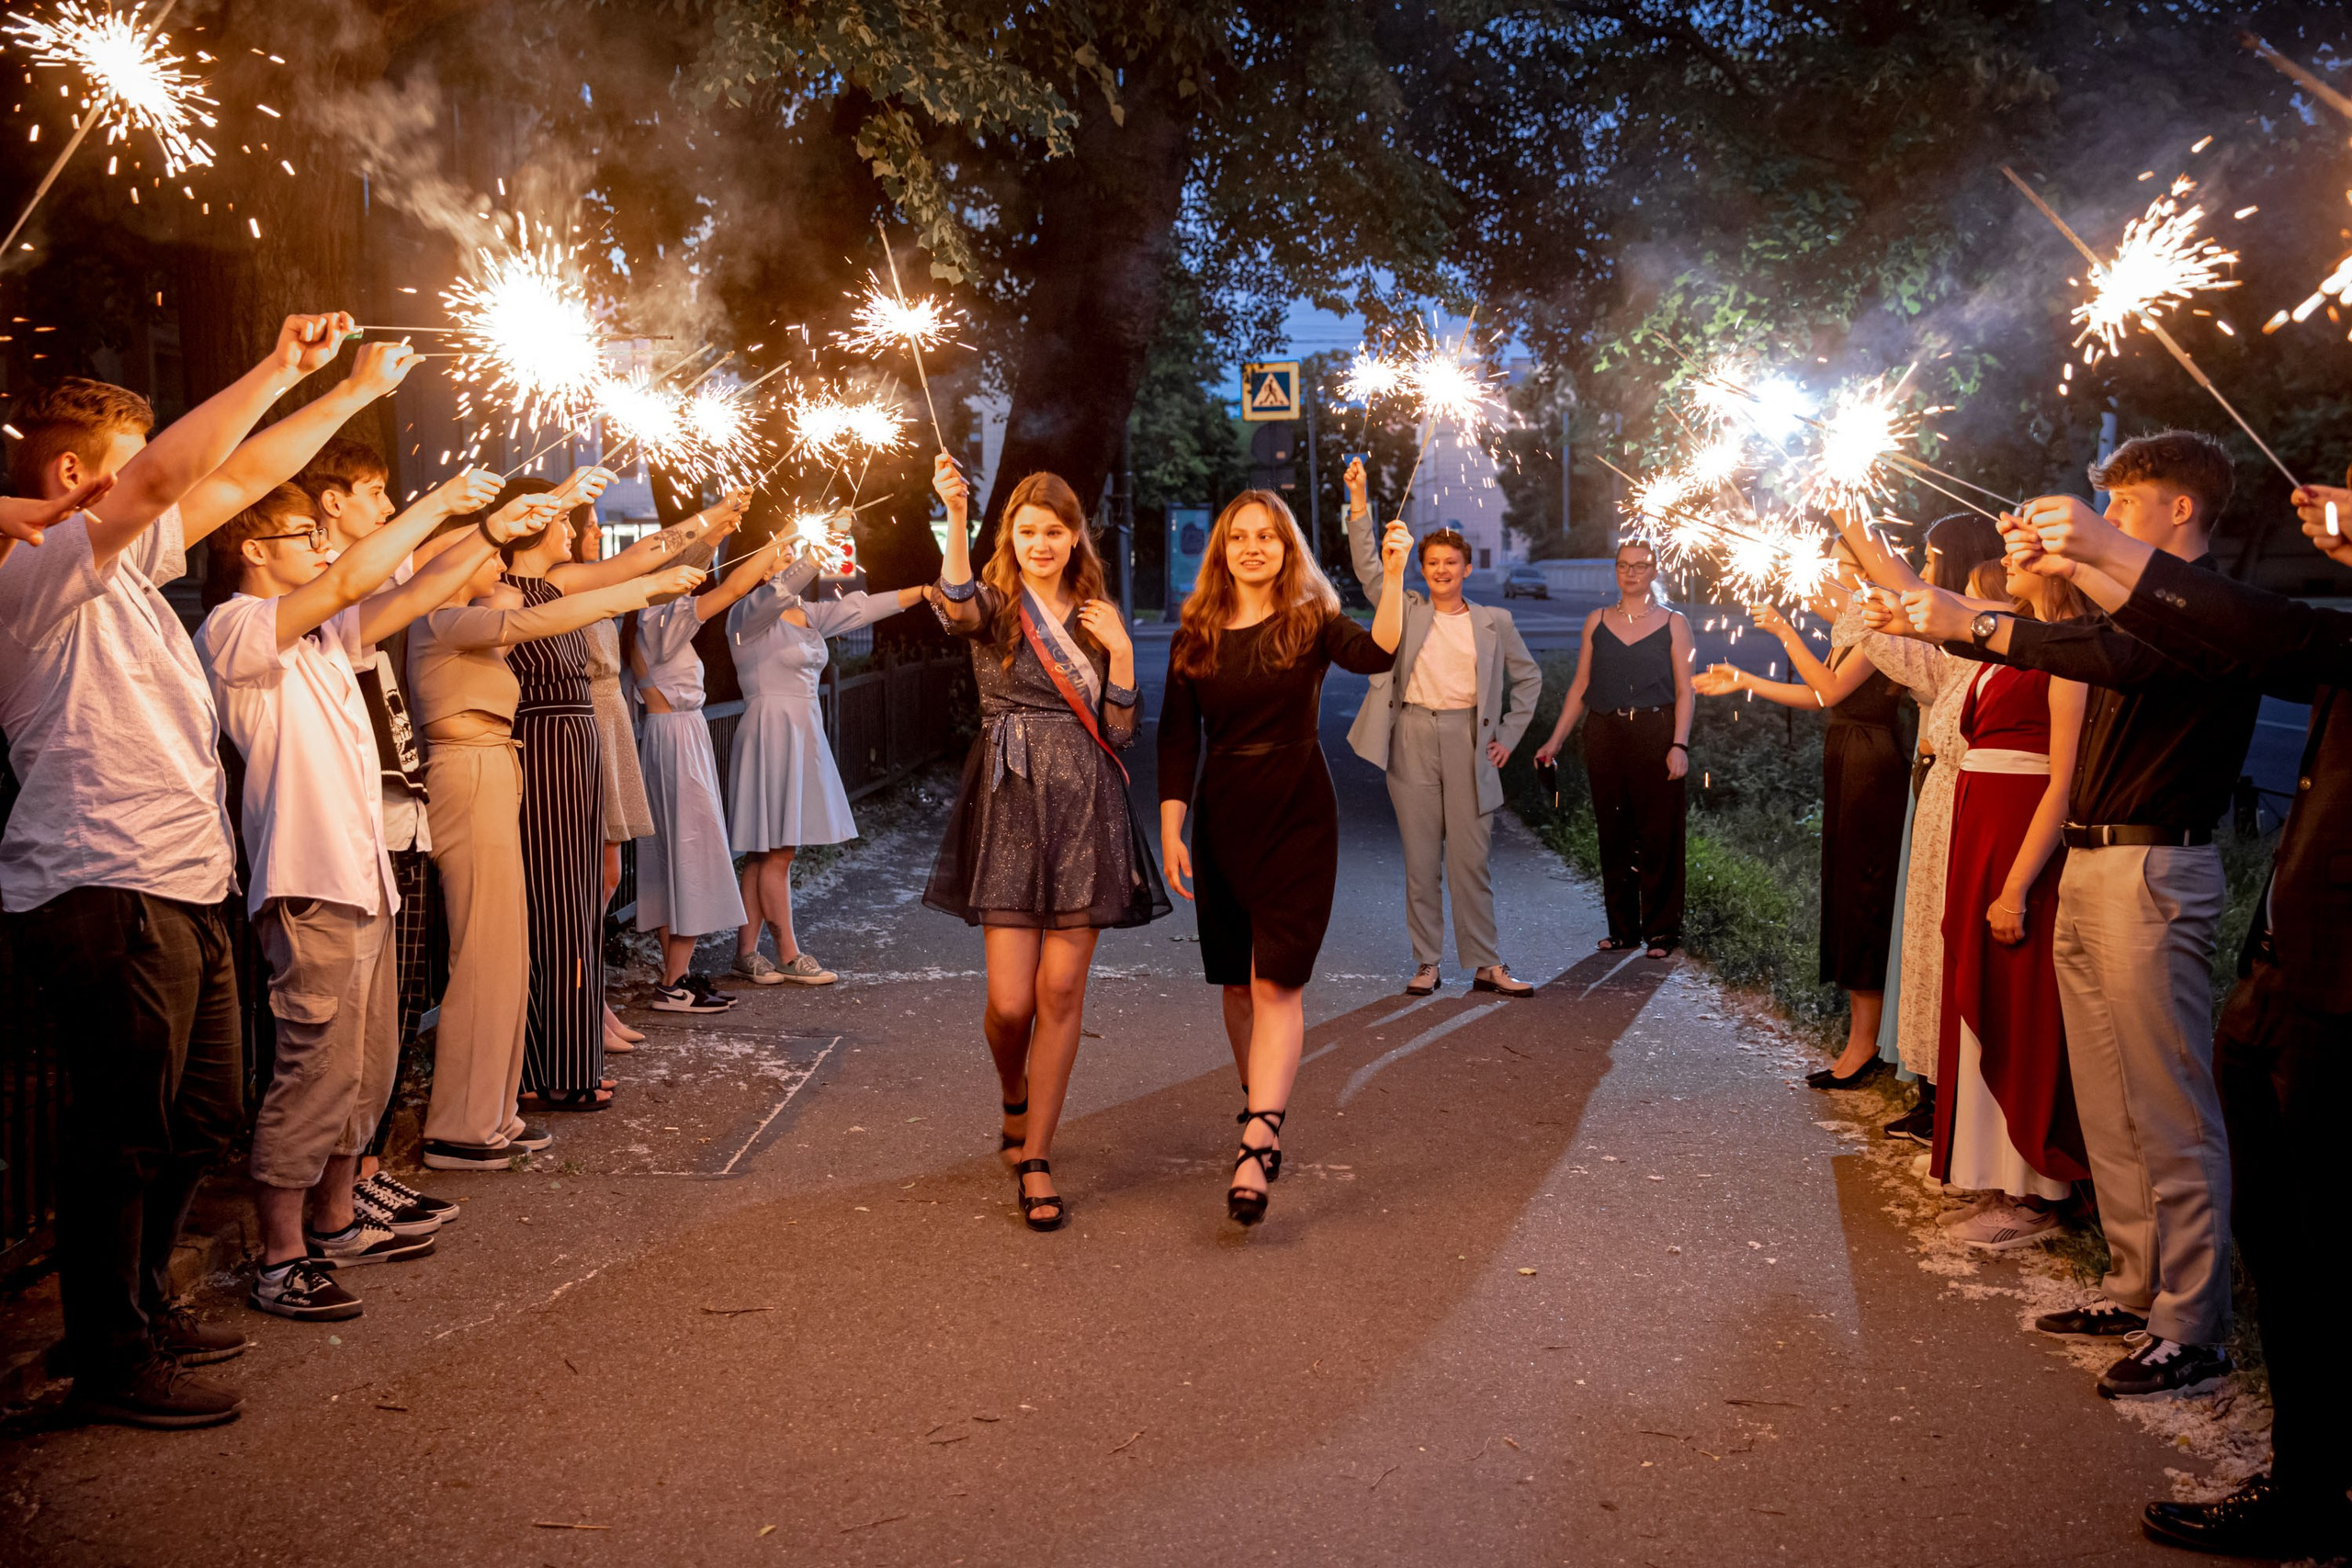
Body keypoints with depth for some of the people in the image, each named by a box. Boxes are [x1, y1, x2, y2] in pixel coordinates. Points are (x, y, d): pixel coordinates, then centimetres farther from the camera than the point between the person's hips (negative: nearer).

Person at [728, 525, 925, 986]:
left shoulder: (808, 614, 14)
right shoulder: (749, 614, -8)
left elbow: (859, 607, 16)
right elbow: (782, 589, -28)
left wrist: (930, 590, 14)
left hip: (802, 732, 8)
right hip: (771, 731, -8)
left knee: (765, 851, 8)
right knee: (777, 850, -3)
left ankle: (746, 951, 10)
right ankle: (788, 956, 3)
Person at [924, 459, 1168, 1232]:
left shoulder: (1099, 618, 13)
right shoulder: (996, 604, 2)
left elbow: (1119, 735, 11)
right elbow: (957, 606, -25)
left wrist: (1119, 653, -3)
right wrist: (956, 519, -41)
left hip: (1085, 811, 3)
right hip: (1011, 807, -2)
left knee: (1061, 990, 0)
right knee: (1010, 999, -6)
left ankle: (1034, 1157, 11)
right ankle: (1015, 1101, 28)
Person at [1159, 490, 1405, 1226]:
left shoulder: (1311, 621, 0)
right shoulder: (1196, 635, 6)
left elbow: (1377, 653, -20)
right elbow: (1179, 737, 6)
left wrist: (1393, 576, -31)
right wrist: (1171, 831, 0)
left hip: (1298, 814, -3)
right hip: (1222, 818, 3)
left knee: (1277, 981, -12)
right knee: (1238, 982, 12)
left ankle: (1256, 1146, -19)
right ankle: (1264, 1109, 32)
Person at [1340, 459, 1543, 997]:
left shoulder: (1494, 622, 8)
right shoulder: (1406, 611, 8)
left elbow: (1528, 677, 17)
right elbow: (1367, 567, -3)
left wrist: (1509, 734, 9)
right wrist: (1359, 503, -13)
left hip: (1467, 741, 0)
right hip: (1412, 738, 1)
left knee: (1470, 859, 0)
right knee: (1420, 860, 4)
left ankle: (1486, 966, 7)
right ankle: (1426, 965, 11)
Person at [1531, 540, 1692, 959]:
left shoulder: (1673, 623, 5)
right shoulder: (1597, 621, 12)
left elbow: (1684, 690, 0)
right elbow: (1581, 685, 12)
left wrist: (1679, 744, -12)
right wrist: (1555, 741, 7)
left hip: (1656, 734, -3)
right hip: (1606, 734, 3)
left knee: (1658, 837, -2)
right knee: (1614, 837, 5)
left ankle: (1661, 931, 7)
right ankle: (1623, 929, 15)